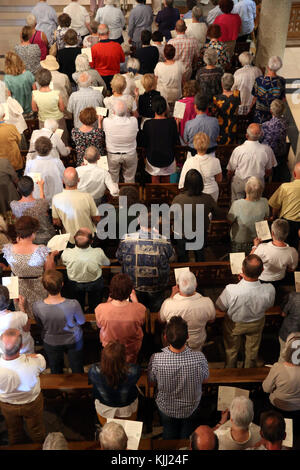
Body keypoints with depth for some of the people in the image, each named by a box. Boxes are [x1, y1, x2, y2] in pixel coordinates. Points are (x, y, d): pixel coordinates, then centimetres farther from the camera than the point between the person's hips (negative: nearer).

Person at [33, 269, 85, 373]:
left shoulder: (37, 306, -31)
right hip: (73, 340, -1)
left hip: (51, 343, 1)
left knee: (56, 371, 30)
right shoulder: (73, 304, -35)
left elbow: (40, 325, -10)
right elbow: (81, 321, -14)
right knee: (77, 369, 28)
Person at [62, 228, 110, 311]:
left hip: (75, 285, 0)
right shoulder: (98, 252, -38)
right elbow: (107, 263, -12)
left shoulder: (67, 253, -37)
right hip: (95, 284, 0)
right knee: (95, 308, 34)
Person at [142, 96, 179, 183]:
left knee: (155, 182, 16)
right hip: (168, 158, 1)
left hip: (153, 158, -1)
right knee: (166, 181, 20)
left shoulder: (147, 124, -16)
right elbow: (176, 141, -4)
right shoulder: (171, 122, -15)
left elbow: (144, 144, -8)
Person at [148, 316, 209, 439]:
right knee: (187, 434, 33)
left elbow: (151, 381, -14)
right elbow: (205, 378, -14)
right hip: (191, 408, 0)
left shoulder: (156, 359, -37)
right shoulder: (199, 358, -37)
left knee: (169, 433, 32)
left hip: (166, 408, 0)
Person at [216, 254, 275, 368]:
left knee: (231, 350, 31)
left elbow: (220, 307, -20)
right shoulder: (269, 290, -38)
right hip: (256, 324, 2)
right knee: (252, 350, 33)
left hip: (234, 325, -1)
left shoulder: (230, 290, -44)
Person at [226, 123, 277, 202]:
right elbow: (268, 171, -3)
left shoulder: (238, 150, -25)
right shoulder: (267, 150, -19)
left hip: (239, 182, -2)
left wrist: (229, 177, 13)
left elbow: (230, 170, -10)